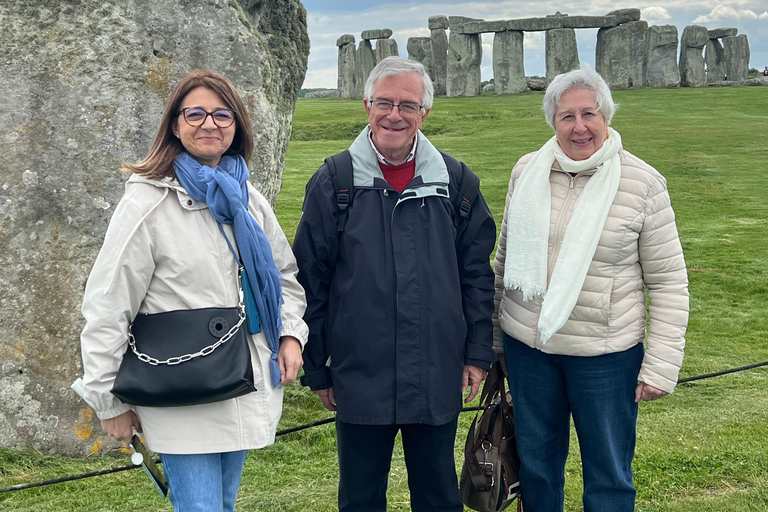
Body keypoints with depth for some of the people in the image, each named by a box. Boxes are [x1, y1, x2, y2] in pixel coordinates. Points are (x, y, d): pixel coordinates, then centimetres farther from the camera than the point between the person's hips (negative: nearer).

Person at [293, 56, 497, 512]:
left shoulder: (453, 180, 2)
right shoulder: (333, 183, -3)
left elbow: (476, 272, 7)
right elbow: (311, 281, 0)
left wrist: (478, 352, 4)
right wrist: (316, 370, 1)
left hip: (438, 379, 2)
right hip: (359, 380, -1)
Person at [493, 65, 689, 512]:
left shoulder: (643, 184, -10)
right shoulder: (527, 172, 0)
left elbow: (668, 282, -7)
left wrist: (661, 366, -10)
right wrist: (495, 336, 14)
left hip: (606, 354, -3)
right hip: (527, 345, 4)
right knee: (536, 466, 18)